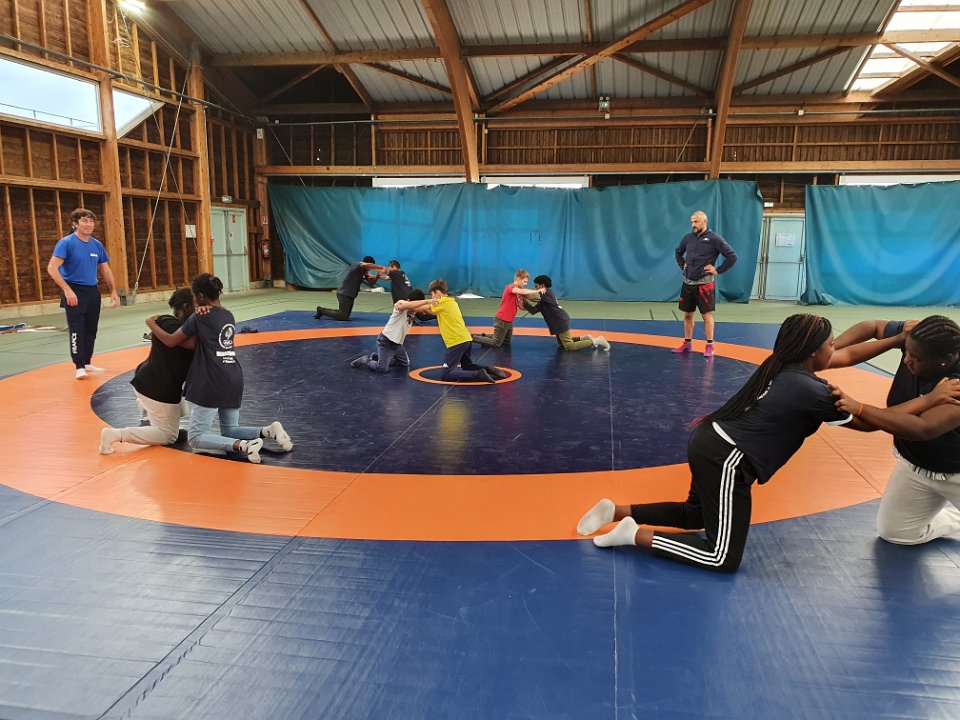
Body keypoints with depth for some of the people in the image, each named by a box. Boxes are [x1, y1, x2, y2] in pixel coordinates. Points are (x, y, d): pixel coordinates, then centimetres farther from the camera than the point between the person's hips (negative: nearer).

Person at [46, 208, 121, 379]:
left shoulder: (97, 245, 7)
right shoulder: (66, 243, -10)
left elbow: (105, 270, 16)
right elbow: (52, 269, -18)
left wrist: (113, 292, 10)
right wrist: (67, 290, -25)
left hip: (92, 291, 6)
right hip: (74, 292, -6)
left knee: (91, 330, 12)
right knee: (77, 330, -8)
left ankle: (87, 363, 25)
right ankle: (79, 367, -5)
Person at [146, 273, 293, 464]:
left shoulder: (199, 317, -6)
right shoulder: (229, 316, 15)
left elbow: (171, 341, 2)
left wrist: (152, 324, 17)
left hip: (211, 382, -7)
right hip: (234, 380, 7)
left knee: (195, 437, 0)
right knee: (229, 431, 19)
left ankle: (243, 445, -22)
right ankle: (268, 431, -5)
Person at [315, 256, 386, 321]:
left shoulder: (364, 272, 9)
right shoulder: (356, 265, -16)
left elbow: (372, 283, 7)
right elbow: (367, 265, -37)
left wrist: (378, 275, -12)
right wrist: (382, 267, -38)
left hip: (350, 295, 9)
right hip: (344, 294, -9)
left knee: (346, 315, 17)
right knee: (343, 317, -13)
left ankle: (322, 311, 23)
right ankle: (321, 310, 3)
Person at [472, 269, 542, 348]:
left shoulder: (519, 293, 10)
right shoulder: (510, 287, -18)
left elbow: (522, 307, 6)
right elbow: (522, 292, -38)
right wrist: (537, 291, -34)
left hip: (509, 321, 9)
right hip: (502, 320, -9)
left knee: (506, 342, 21)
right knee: (496, 344, -2)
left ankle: (484, 336, 28)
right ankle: (472, 338, 6)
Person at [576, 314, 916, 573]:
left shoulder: (785, 364, 9)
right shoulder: (811, 391, -14)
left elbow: (848, 355, 21)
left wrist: (897, 340, 20)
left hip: (710, 443, 10)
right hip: (726, 459, -10)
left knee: (694, 515, 32)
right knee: (724, 559, -3)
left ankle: (618, 511, 19)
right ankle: (637, 535, -7)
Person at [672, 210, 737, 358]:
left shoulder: (714, 238, -9)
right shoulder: (688, 237, 6)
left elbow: (732, 256, -9)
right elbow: (678, 252, 26)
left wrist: (718, 270, -10)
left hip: (705, 283, -5)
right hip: (688, 282, 5)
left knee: (707, 315, -2)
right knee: (688, 315, 11)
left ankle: (709, 346, 4)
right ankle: (687, 344, 21)